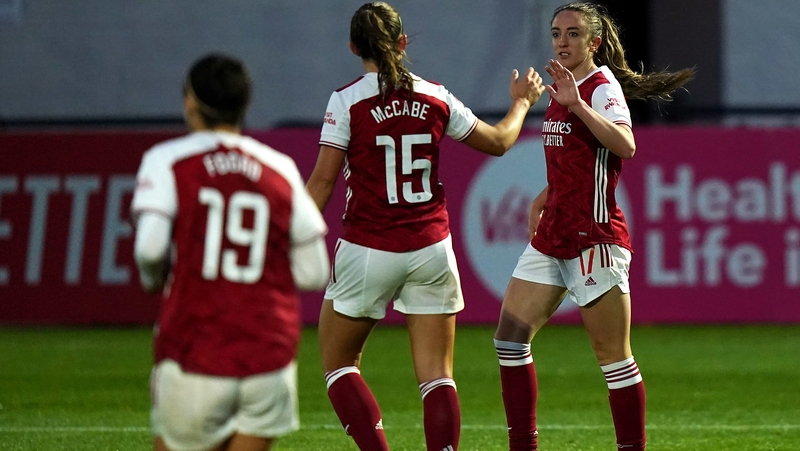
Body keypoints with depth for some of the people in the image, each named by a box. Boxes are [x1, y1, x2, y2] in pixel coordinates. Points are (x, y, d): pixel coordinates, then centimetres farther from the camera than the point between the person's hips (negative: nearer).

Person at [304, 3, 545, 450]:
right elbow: (499, 141, 16)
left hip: (368, 250, -3)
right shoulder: (436, 97, 2)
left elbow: (323, 181, -10)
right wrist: (522, 102, 35)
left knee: (338, 364, 12)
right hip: (431, 248, 3)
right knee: (437, 376, 5)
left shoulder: (348, 100, -7)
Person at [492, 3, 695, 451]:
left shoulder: (603, 87, -11)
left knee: (615, 358, -4)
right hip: (551, 238, 9)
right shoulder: (562, 88, 14)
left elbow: (625, 146, -32)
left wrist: (576, 104, -38)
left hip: (594, 239, -9)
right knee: (510, 338, 4)